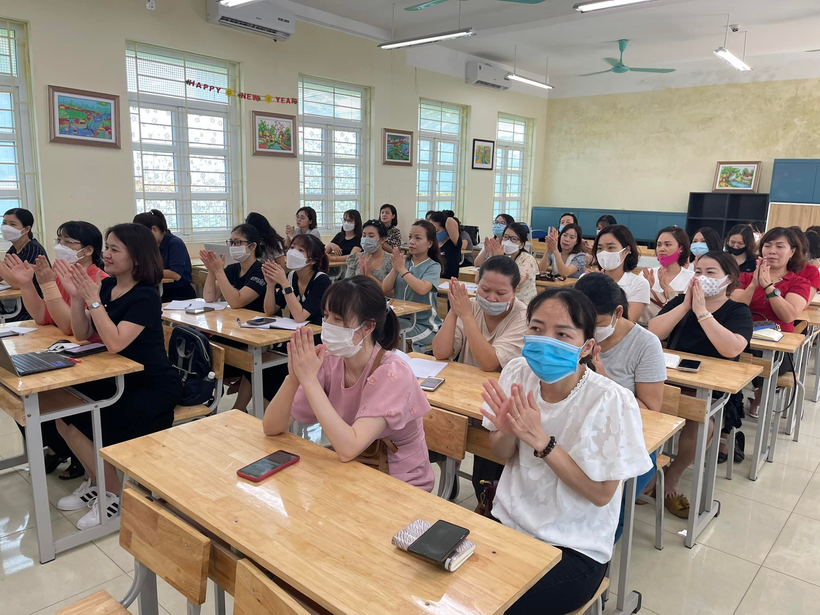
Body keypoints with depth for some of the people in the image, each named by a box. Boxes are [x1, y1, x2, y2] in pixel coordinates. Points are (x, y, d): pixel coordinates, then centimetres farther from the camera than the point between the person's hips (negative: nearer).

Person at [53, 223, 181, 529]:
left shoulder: (145, 297, -20)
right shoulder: (107, 286, 4)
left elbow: (115, 343, -29)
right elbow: (82, 334, 3)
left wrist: (92, 298, -29)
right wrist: (76, 295, -11)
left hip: (153, 387, -8)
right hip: (120, 379, 8)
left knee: (80, 423, -14)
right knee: (63, 414, -3)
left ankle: (112, 495, 8)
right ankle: (94, 482, 18)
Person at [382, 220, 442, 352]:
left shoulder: (433, 266, -8)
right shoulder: (403, 261, 5)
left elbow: (422, 289, -28)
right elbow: (385, 289, -1)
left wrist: (402, 269, -18)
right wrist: (395, 268, -16)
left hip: (424, 324, -4)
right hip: (400, 319, 4)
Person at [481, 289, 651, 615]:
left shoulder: (611, 402, -22)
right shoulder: (518, 373, -9)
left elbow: (601, 493, -16)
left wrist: (540, 440, -26)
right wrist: (507, 431, -19)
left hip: (574, 548, -4)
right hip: (508, 520, 4)